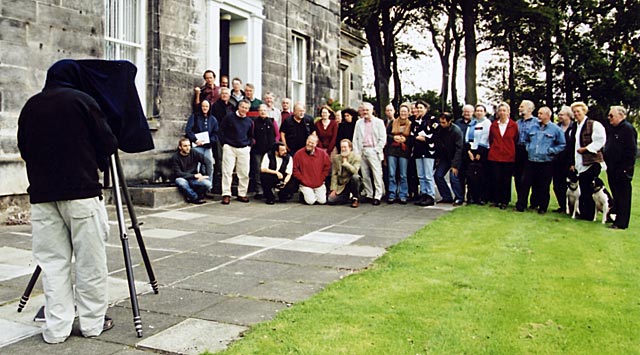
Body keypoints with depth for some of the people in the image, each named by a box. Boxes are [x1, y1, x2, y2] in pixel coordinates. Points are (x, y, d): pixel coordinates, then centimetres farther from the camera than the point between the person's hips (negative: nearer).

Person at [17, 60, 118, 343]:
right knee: (90, 261, 3)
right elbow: (107, 144, -4)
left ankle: (56, 328, 9)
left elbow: (23, 149, 18)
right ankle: (93, 322, 10)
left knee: (52, 261, 7)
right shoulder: (81, 100, -2)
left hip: (41, 194, 5)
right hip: (81, 192, -4)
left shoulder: (30, 106, 12)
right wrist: (98, 160, 17)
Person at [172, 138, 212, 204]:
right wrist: (195, 175, -21)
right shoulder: (175, 157, -9)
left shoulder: (194, 153, -3)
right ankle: (195, 197, -13)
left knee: (207, 183, -27)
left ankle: (191, 197, -1)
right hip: (182, 179, -2)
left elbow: (207, 161, -6)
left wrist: (203, 175, -16)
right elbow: (178, 173, -15)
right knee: (180, 182, -38)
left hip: (194, 179, 2)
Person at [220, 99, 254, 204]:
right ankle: (226, 195, -3)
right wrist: (225, 143, -3)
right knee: (227, 171, -6)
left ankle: (242, 194, 15)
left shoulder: (249, 121, 9)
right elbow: (222, 131, 2)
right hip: (229, 148, -3)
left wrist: (249, 145, 8)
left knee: (244, 173, 4)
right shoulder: (229, 117, -2)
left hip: (244, 149, 3)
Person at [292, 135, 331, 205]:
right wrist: (302, 180, -8)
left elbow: (327, 167, 5)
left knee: (322, 201, -4)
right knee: (310, 201, -14)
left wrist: (321, 178, -1)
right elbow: (295, 169, -4)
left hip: (319, 184, 3)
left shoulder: (322, 153, -2)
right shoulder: (298, 154, -7)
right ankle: (303, 194, 18)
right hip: (306, 185, -2)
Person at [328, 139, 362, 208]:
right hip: (341, 186, 3)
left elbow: (355, 171, -23)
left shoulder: (356, 157, -6)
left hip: (351, 183, -3)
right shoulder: (336, 158, 4)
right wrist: (333, 189, -7)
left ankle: (355, 198, -12)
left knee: (355, 177, -37)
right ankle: (349, 197, 12)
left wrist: (345, 162, -16)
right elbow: (334, 175, 1)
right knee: (330, 200, -17)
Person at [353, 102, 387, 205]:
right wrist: (356, 152, 5)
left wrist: (377, 150, -8)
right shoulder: (359, 123, 15)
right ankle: (368, 194, 14)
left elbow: (383, 138, -1)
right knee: (365, 175, 5)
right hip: (362, 151, 4)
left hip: (373, 151, -4)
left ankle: (378, 196, -6)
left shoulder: (379, 122, 3)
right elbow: (355, 138, 14)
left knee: (377, 174, -8)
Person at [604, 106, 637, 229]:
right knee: (615, 194, 16)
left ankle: (621, 223, 0)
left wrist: (625, 167, -19)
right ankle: (617, 217, 26)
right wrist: (607, 163, 16)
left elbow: (631, 150, -17)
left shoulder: (628, 129, -12)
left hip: (622, 169, -9)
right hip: (612, 168, 9)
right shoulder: (612, 129, 16)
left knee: (622, 196, -4)